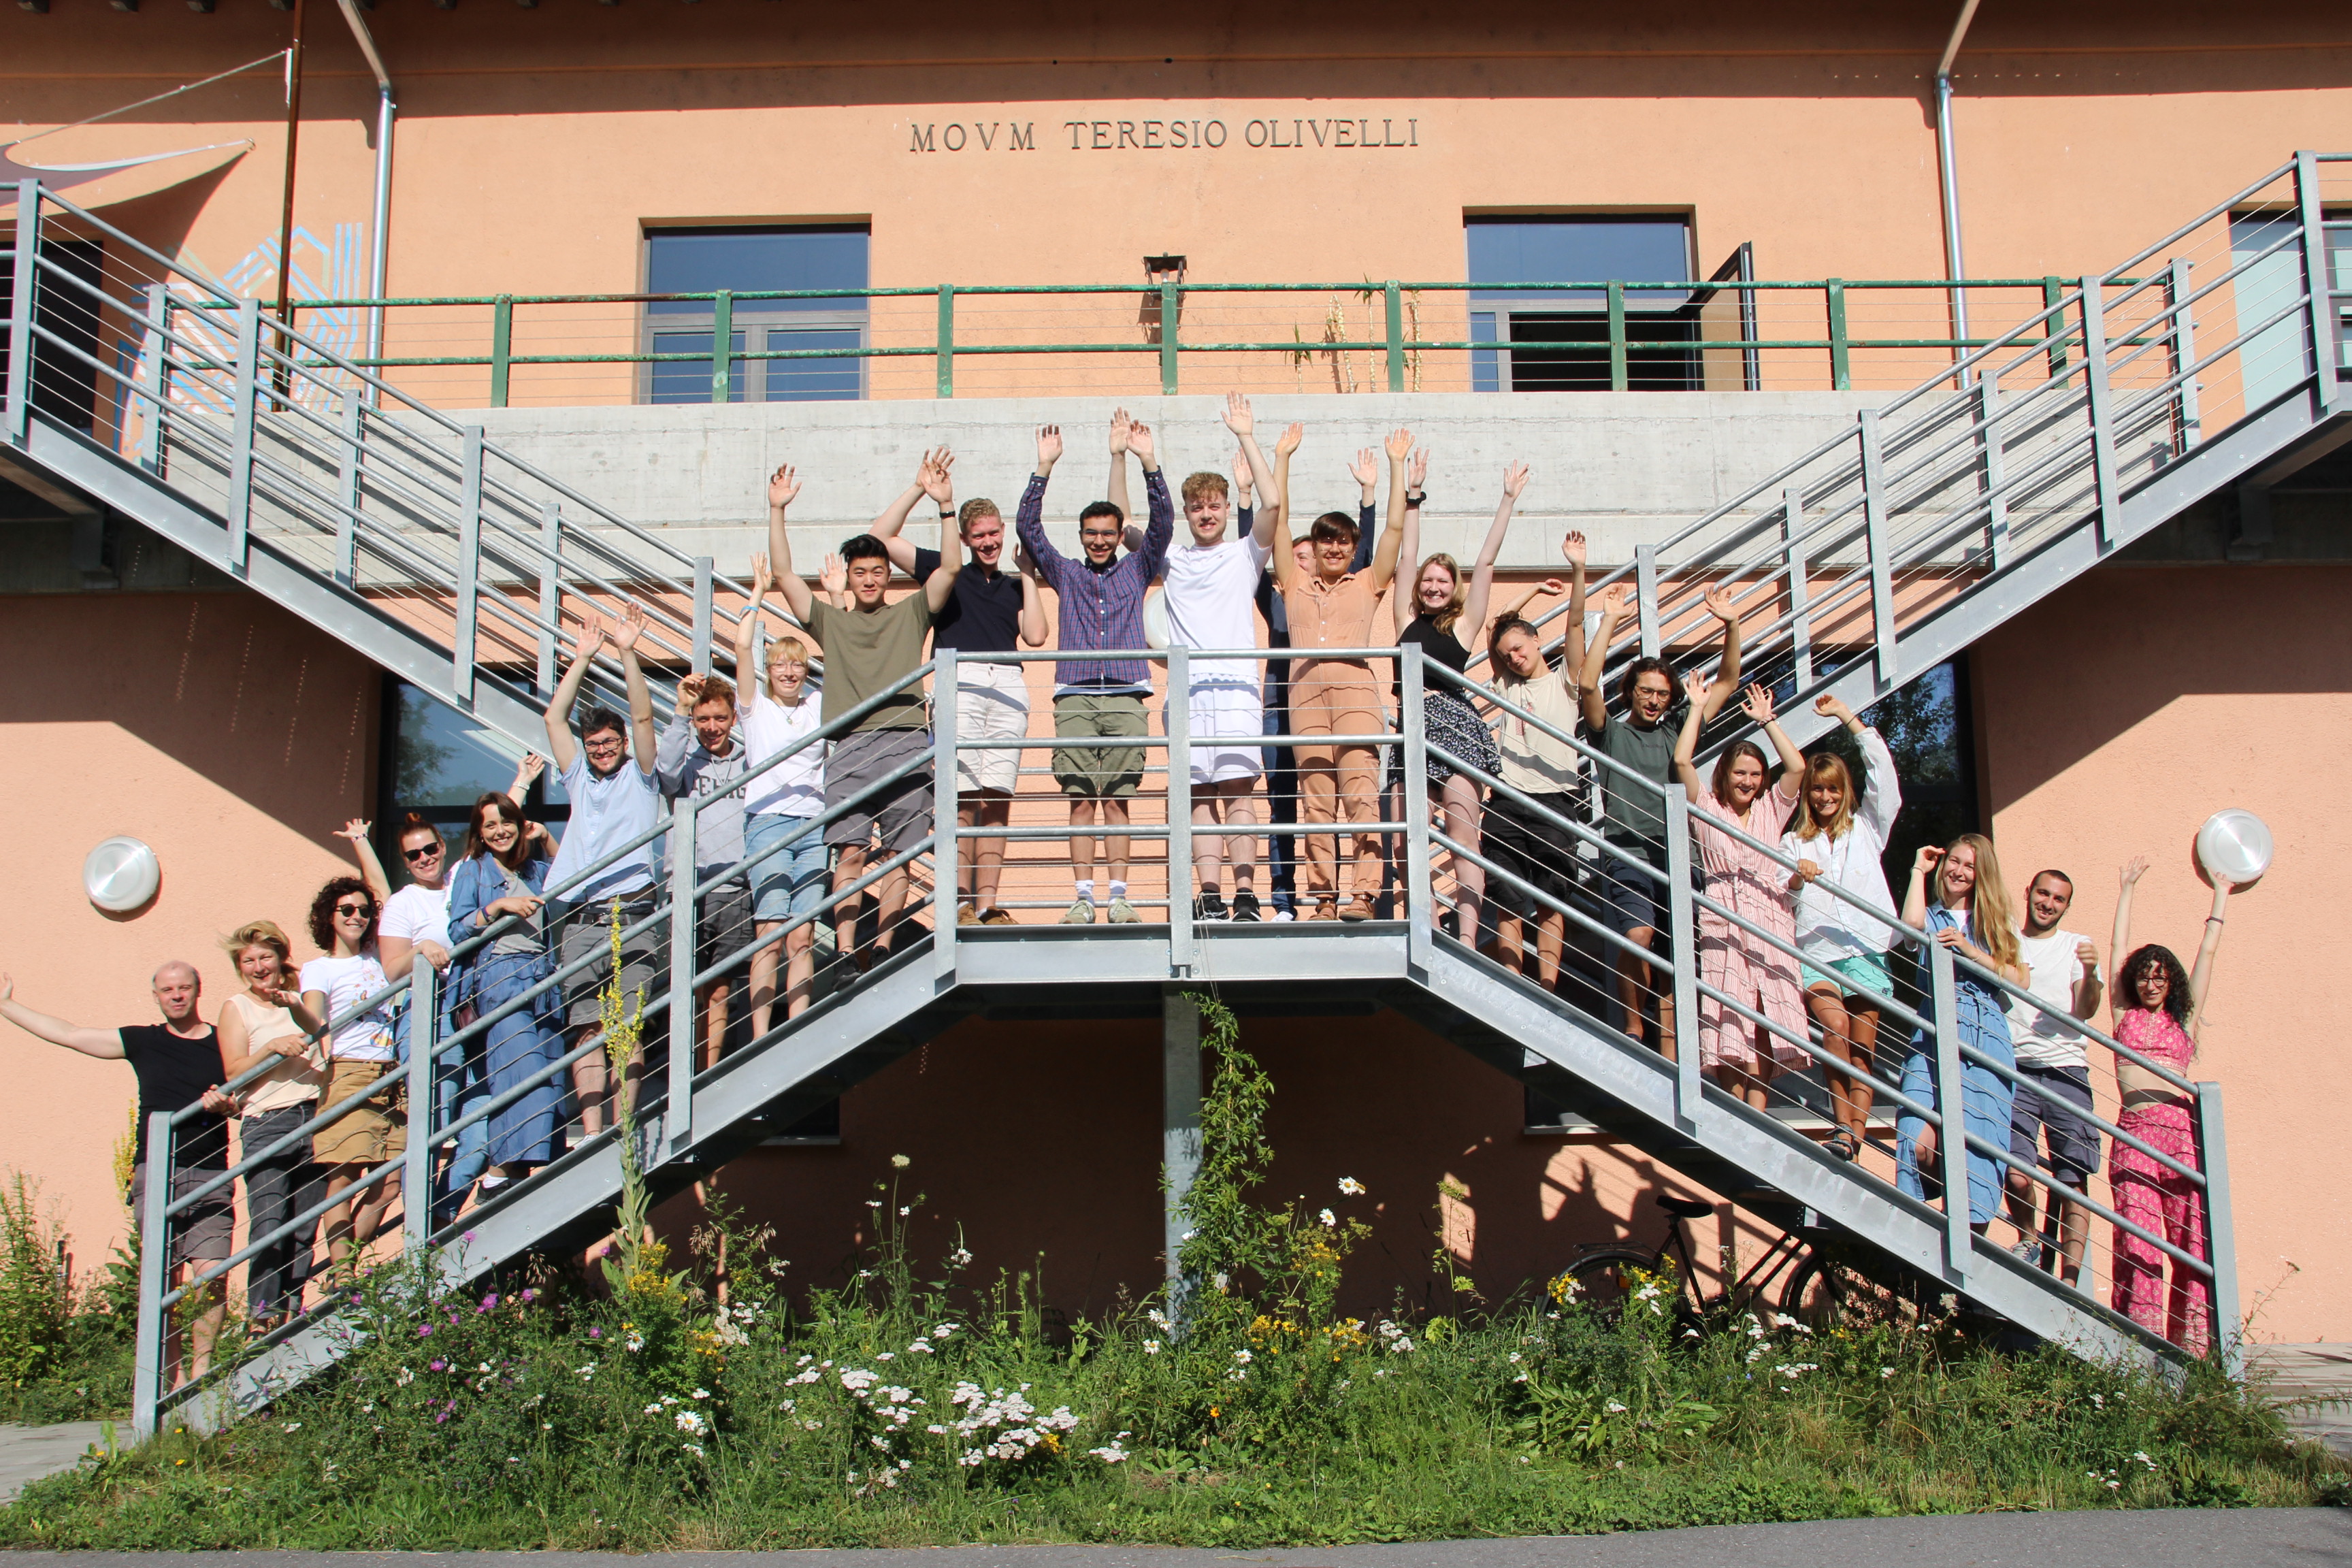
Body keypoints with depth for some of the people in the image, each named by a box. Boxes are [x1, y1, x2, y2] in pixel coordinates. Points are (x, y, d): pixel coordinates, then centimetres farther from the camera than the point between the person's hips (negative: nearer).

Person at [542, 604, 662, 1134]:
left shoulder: (641, 774, 16)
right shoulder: (579, 779, 24)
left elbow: (643, 717, 2)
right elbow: (555, 719, 17)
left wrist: (627, 653, -5)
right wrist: (583, 657, 12)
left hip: (632, 916, -3)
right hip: (581, 921, 3)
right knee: (587, 1028, -4)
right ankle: (591, 1135, -8)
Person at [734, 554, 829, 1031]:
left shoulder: (820, 706, 18)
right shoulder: (756, 704, 10)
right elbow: (742, 645, -1)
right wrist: (759, 591, 6)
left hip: (814, 826, 3)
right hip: (768, 821, -3)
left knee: (803, 938, -2)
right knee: (770, 932, -11)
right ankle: (759, 1038, -12)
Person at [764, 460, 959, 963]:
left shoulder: (910, 614, 19)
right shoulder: (830, 621, 21)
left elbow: (950, 567, 8)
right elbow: (784, 573, 15)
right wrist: (777, 510, 8)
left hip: (907, 746, 0)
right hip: (851, 747, 0)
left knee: (898, 855, -3)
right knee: (850, 851, -9)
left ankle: (883, 946, 0)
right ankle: (847, 950, -12)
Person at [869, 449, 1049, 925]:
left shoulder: (1014, 584, 27)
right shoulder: (946, 572, 20)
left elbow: (1035, 636, 11)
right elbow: (882, 537, 14)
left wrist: (1027, 577, 14)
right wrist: (920, 489, 10)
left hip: (1009, 685, 2)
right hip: (959, 680, -2)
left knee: (997, 798, -5)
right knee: (962, 798, -11)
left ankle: (987, 902, -5)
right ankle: (962, 901, -11)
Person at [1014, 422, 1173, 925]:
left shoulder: (1137, 570, 17)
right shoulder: (1065, 573, 18)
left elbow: (1163, 523, 6)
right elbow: (1028, 526, 8)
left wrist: (1149, 462, -4)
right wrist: (1044, 468, -2)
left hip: (1125, 697, 0)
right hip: (1074, 698, 1)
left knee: (1117, 801, -3)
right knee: (1081, 801, -4)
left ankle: (1119, 896, -3)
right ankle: (1083, 897, -3)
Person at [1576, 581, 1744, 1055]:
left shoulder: (1677, 735, 18)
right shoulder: (1611, 733, 8)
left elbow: (1726, 683, 17)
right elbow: (1587, 684, -9)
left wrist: (1731, 626, 5)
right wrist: (1610, 622, -11)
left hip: (1675, 855, 4)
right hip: (1627, 854, -4)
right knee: (1639, 934, -27)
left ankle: (1670, 1063, 6)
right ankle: (1633, 1030, -12)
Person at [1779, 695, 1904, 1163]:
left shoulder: (1867, 827, 20)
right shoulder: (1794, 841, 20)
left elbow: (1882, 767, 11)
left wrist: (1845, 715, 14)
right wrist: (1796, 879, -14)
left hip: (1866, 947, 1)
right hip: (1815, 948, -1)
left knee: (1862, 1044, -6)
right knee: (1836, 1029, -21)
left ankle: (1856, 1129, -8)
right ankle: (1843, 1125, -18)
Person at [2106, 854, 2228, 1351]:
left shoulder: (2185, 1019, 20)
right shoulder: (2125, 1014, 20)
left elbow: (2207, 952, 26)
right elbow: (2119, 947, 26)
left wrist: (2220, 896, 35)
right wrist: (2128, 888, 33)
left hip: (2182, 1128, 1)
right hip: (2133, 1132, -1)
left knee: (2194, 1239, -6)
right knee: (2138, 1244, -8)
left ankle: (2192, 1345, -5)